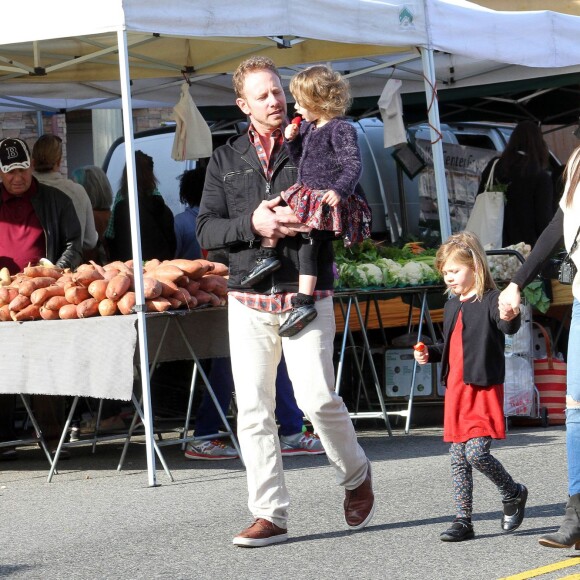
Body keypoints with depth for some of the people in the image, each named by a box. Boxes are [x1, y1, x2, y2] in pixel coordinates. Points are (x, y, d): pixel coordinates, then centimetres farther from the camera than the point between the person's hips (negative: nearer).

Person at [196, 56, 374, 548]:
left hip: (307, 294, -2)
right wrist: (252, 223, -13)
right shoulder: (226, 160, 13)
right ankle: (270, 515, 4)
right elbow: (206, 230, 6)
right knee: (254, 408, -2)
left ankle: (356, 476, 16)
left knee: (318, 397, -12)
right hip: (249, 299, 3)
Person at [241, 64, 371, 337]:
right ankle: (268, 255, 14)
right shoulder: (308, 127, 13)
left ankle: (303, 303, -14)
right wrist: (292, 141, 5)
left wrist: (340, 190, -35)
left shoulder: (341, 130, -15)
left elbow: (353, 165, -21)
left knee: (308, 247, -13)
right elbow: (301, 160, 23)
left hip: (327, 202, -10)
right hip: (306, 194, 10)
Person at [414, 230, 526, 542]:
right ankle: (463, 520, 12)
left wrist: (510, 316, -50)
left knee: (476, 452, -15)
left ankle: (513, 493, 11)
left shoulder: (489, 301, -10)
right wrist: (429, 353, 11)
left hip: (484, 389, -8)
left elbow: (509, 328, -28)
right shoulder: (451, 306, 15)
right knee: (457, 457, 6)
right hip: (455, 388, 8)